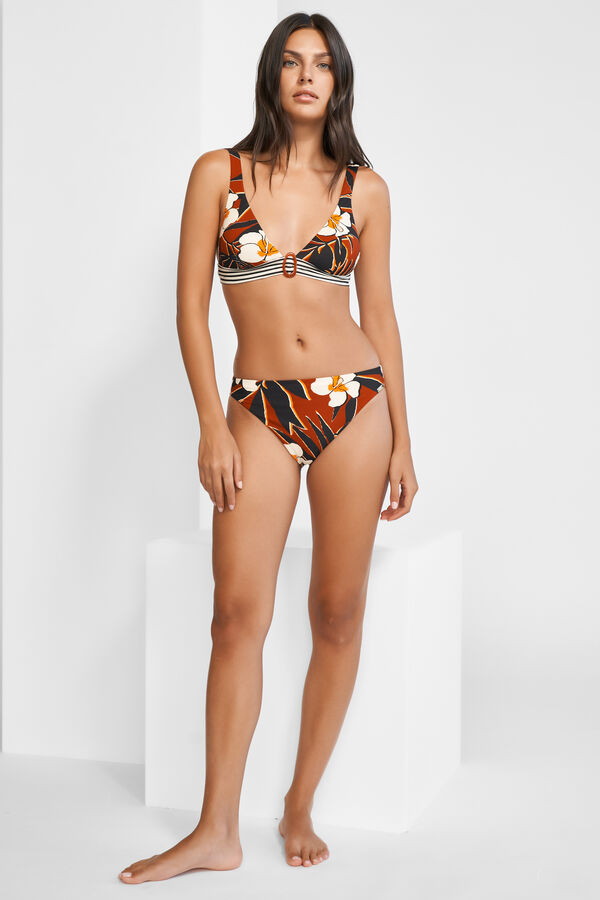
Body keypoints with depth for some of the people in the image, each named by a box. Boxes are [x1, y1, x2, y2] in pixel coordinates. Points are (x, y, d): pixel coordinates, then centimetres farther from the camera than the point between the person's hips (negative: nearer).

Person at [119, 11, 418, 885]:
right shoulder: (219, 174, 4)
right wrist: (212, 426, -6)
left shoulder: (364, 188, 7)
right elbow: (191, 304, 1)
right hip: (261, 411, -1)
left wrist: (401, 440, 5)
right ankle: (217, 831, 2)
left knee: (339, 613, 3)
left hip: (354, 403, 1)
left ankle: (301, 807, 17)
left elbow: (379, 315, 8)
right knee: (239, 614, -6)